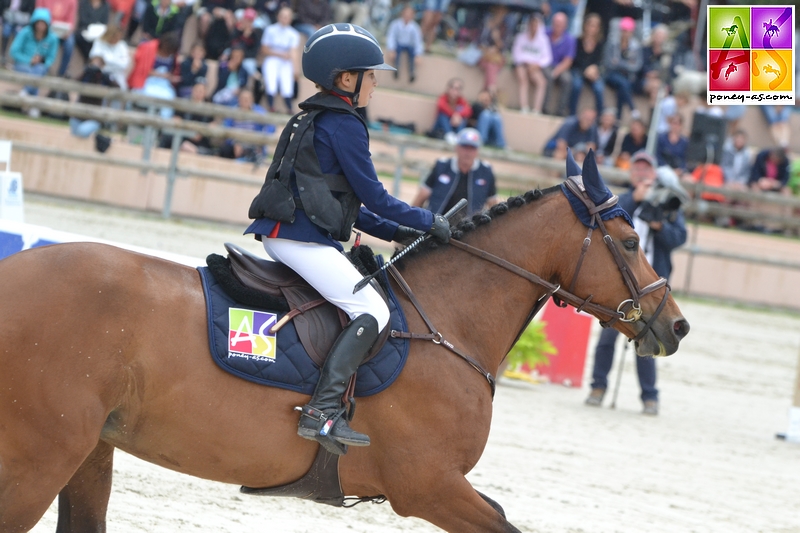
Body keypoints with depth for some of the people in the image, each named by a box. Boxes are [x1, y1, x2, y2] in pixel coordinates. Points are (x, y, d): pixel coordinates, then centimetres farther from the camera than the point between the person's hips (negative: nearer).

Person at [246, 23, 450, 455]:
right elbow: (372, 196, -10)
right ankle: (322, 411, -25)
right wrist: (428, 222, 1)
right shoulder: (345, 125, -10)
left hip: (282, 234, 11)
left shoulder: (314, 120, 22)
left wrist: (397, 232, 20)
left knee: (367, 304, 18)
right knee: (371, 309, -16)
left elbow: (347, 203, 25)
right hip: (302, 238, -11)